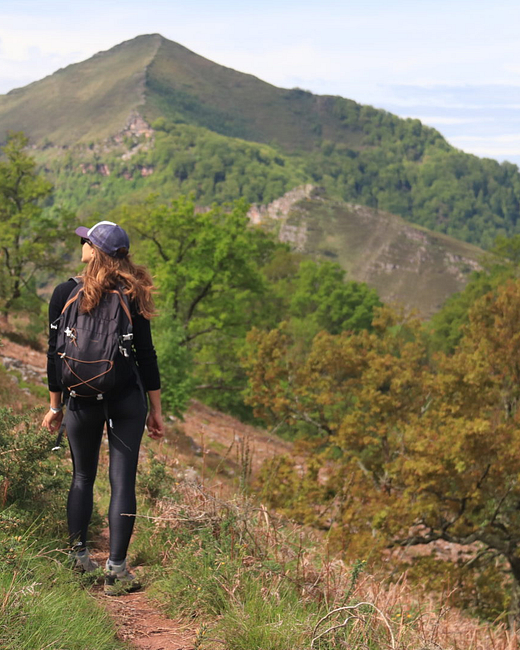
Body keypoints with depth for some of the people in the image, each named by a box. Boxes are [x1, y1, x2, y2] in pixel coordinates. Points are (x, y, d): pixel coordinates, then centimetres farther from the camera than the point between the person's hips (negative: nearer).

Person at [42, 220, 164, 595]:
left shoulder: (65, 294, -3)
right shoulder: (132, 294, -2)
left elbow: (56, 354, 1)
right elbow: (146, 355, -1)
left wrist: (55, 406, 11)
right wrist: (156, 409, 6)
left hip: (83, 399, 1)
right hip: (128, 399, -1)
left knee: (83, 478, 18)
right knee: (123, 482, 1)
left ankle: (79, 554, 25)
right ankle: (116, 570, 0)